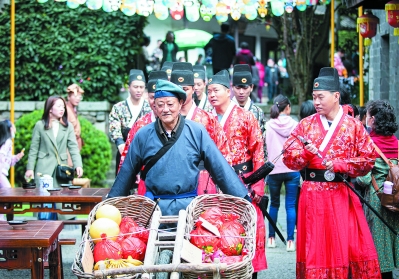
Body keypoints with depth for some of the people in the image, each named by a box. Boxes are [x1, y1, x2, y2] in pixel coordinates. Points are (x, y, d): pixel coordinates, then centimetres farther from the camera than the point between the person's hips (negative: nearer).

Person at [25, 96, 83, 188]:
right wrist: (30, 168, -1)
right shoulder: (40, 125, 3)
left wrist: (78, 165, -14)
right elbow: (34, 149, 5)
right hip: (44, 169, -1)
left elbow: (73, 147, 0)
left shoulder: (68, 126, 6)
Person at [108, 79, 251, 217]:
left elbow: (220, 167, 0)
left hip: (188, 204, -1)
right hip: (153, 206, 1)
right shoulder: (143, 135, 2)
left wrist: (242, 198, -4)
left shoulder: (197, 132, -1)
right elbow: (127, 172, 12)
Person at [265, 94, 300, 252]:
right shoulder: (295, 125, -1)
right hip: (292, 169, -1)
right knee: (291, 205, 1)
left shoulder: (269, 125, -1)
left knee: (274, 204, 15)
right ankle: (290, 240, -3)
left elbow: (265, 147, 1)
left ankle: (271, 238, 19)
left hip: (274, 169, 1)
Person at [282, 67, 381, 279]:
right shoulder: (306, 125, 5)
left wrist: (338, 165, -13)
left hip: (342, 196, -1)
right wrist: (305, 153, -19)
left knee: (349, 246, -2)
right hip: (313, 195, 1)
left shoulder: (354, 126, 2)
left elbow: (368, 160, -3)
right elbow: (288, 157, 1)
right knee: (315, 247, 4)